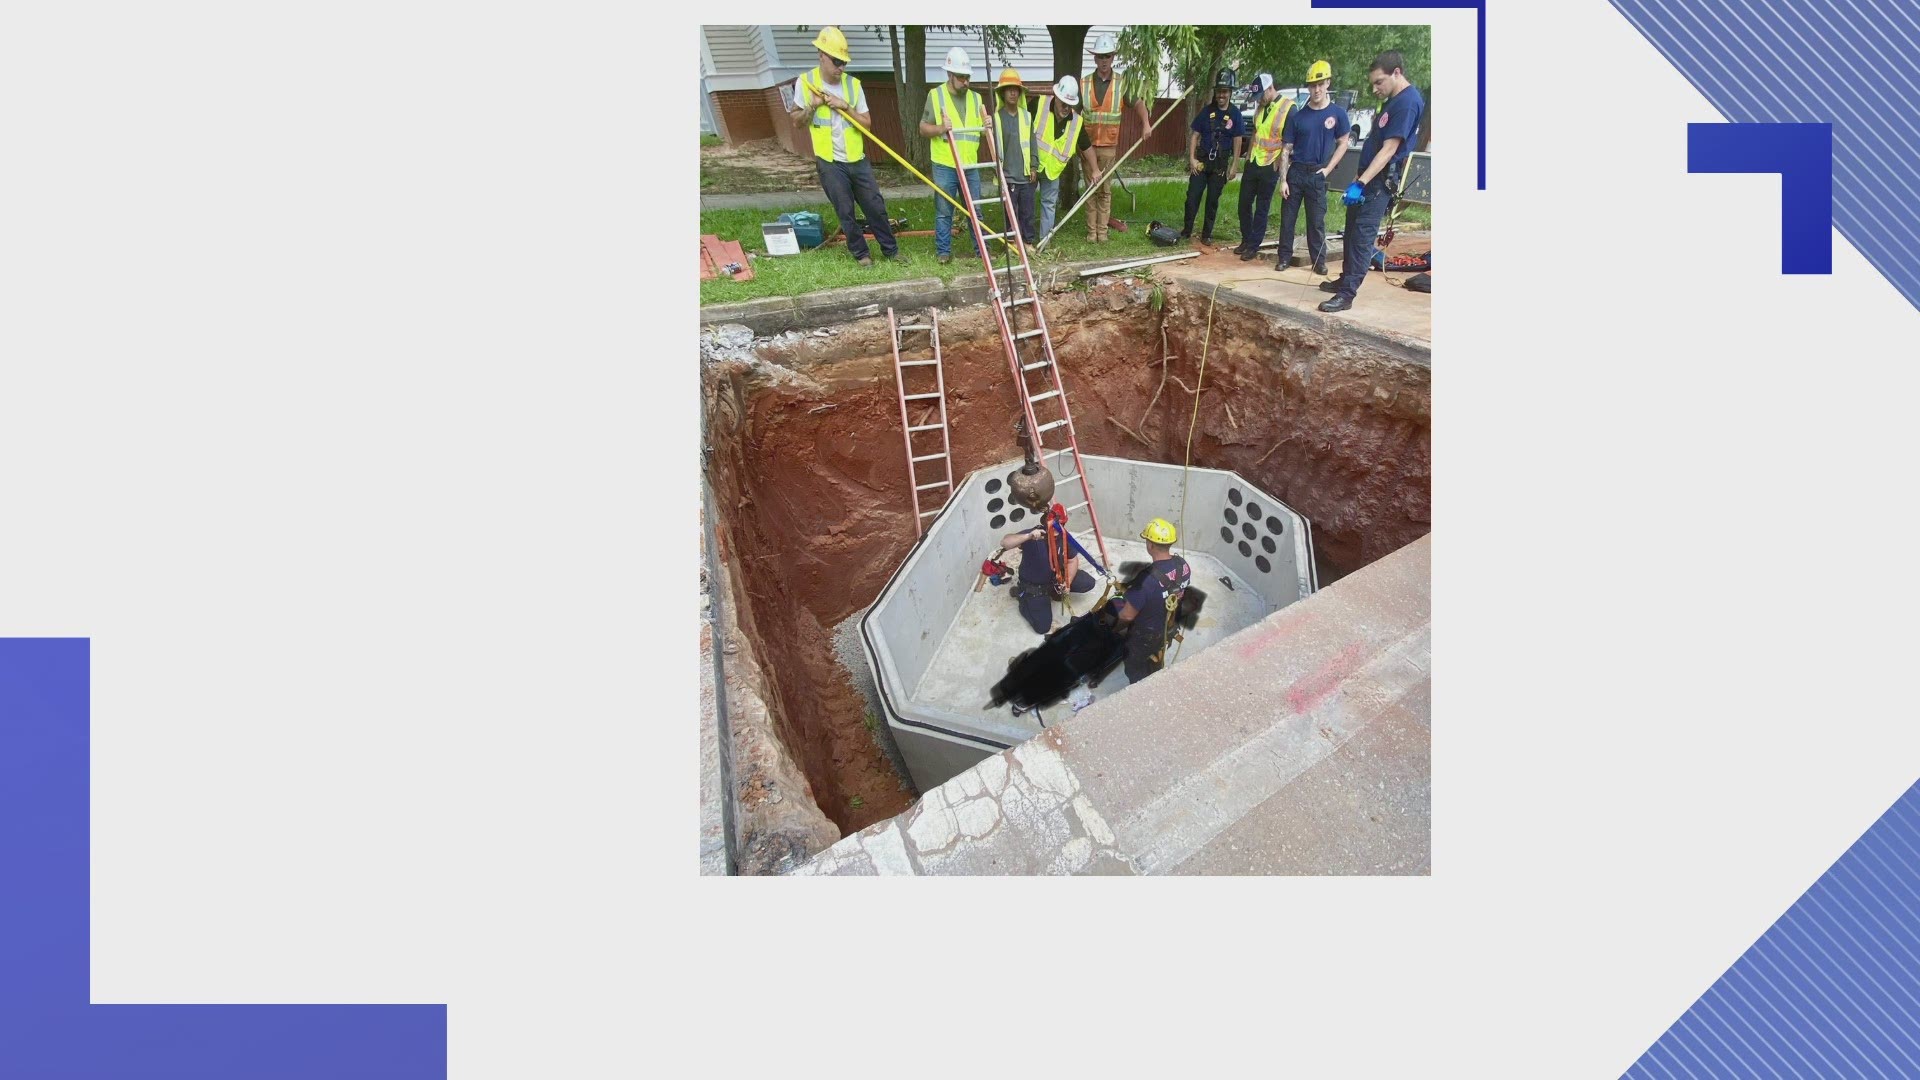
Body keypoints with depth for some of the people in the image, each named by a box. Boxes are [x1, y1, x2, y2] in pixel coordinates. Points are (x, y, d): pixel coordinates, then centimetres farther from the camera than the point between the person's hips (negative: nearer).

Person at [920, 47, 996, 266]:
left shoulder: (975, 98, 13)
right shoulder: (935, 95, 0)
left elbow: (982, 131, 18)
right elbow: (923, 128, -1)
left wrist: (988, 127, -5)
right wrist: (940, 128, -21)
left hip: (970, 166, 4)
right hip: (944, 166, -3)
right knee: (943, 212, 1)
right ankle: (944, 252, 10)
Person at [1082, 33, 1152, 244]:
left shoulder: (1121, 83, 3)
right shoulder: (1084, 83, 3)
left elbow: (1138, 103, -4)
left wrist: (1145, 123, -23)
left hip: (1109, 146, 0)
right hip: (1087, 144, 0)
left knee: (1105, 189, 2)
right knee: (1091, 188, 3)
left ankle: (1102, 231, 7)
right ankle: (1091, 231, 8)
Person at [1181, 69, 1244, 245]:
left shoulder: (1235, 114, -3)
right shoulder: (1207, 111, 0)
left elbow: (1237, 141, -1)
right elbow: (1195, 135, 2)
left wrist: (1234, 166, -5)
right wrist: (1191, 158, -7)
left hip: (1220, 164, -1)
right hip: (1201, 160, 1)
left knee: (1212, 200, 5)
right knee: (1192, 196, -4)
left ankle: (1207, 234, 14)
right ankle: (1187, 230, 8)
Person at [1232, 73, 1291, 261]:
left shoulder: (1288, 107, -12)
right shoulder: (1261, 107, 9)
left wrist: (1280, 164, -13)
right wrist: (1249, 153, 14)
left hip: (1270, 167, -7)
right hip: (1253, 163, 7)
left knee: (1262, 209, 1)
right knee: (1244, 203, 10)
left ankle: (1254, 247, 8)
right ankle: (1246, 240, 24)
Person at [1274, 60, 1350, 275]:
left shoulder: (1337, 113, 1)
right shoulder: (1298, 116, 2)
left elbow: (1342, 143, 8)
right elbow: (1286, 150, 2)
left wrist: (1328, 169, -5)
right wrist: (1283, 179, -5)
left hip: (1317, 175, -1)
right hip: (1295, 172, 1)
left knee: (1317, 221, 2)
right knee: (1287, 218, 3)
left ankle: (1319, 261, 9)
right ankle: (1284, 257, 13)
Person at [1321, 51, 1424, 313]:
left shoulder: (1408, 102, -15)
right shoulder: (1393, 101, 16)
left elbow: (1388, 149, -21)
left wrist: (1360, 183, -25)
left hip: (1380, 182, -10)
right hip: (1368, 178, 10)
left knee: (1362, 237, -13)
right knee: (1352, 232, 14)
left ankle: (1347, 294, -15)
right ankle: (1345, 280, 25)